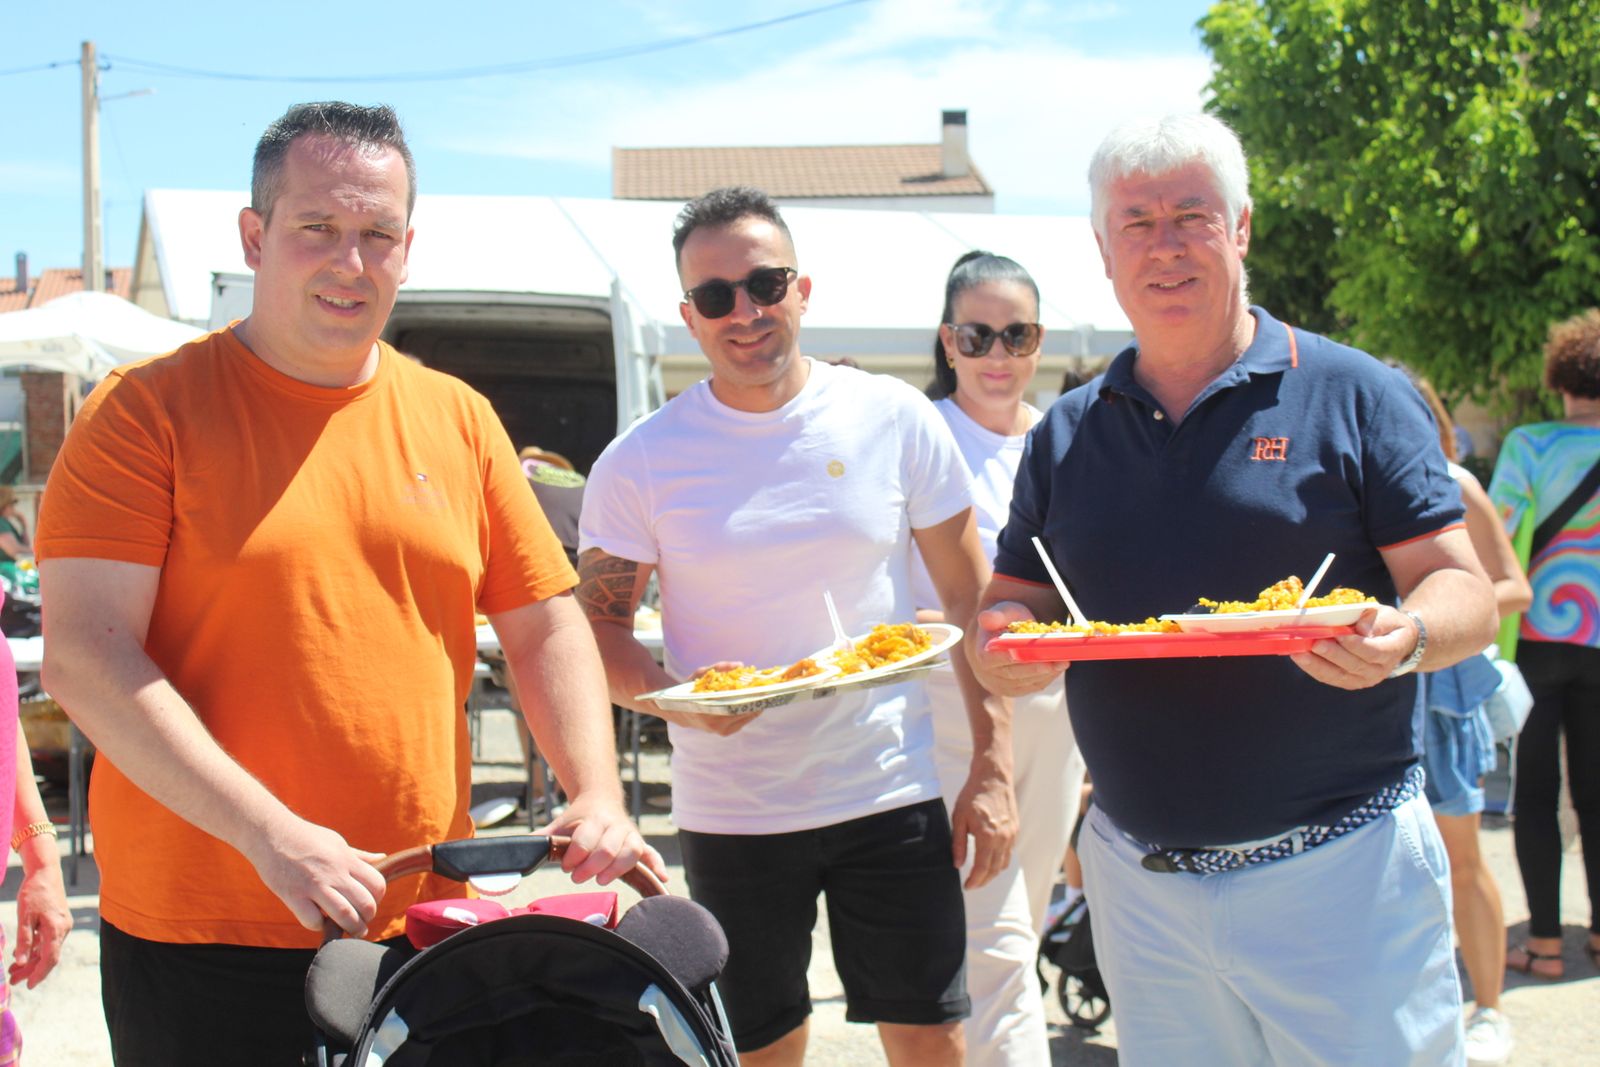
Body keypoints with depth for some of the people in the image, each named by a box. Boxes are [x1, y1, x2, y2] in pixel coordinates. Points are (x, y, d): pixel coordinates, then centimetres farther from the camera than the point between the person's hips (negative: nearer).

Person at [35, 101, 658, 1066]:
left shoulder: (458, 420, 9)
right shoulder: (148, 410, -4)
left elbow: (547, 626, 13)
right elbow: (84, 660, -13)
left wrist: (599, 797, -5)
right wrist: (272, 837, -20)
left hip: (423, 925, 4)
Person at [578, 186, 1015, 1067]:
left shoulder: (894, 419, -1)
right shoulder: (642, 460, -2)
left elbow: (971, 600, 4)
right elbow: (597, 626, 2)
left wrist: (993, 770, -2)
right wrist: (672, 696, -19)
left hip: (891, 796, 0)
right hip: (728, 814, 0)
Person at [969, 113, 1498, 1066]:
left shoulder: (1353, 396, -1)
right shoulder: (1065, 434, 11)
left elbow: (1466, 594, -4)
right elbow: (1013, 602, 14)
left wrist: (1403, 637, -26)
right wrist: (1000, 643, -10)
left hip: (1337, 872, -3)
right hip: (1138, 878, 4)